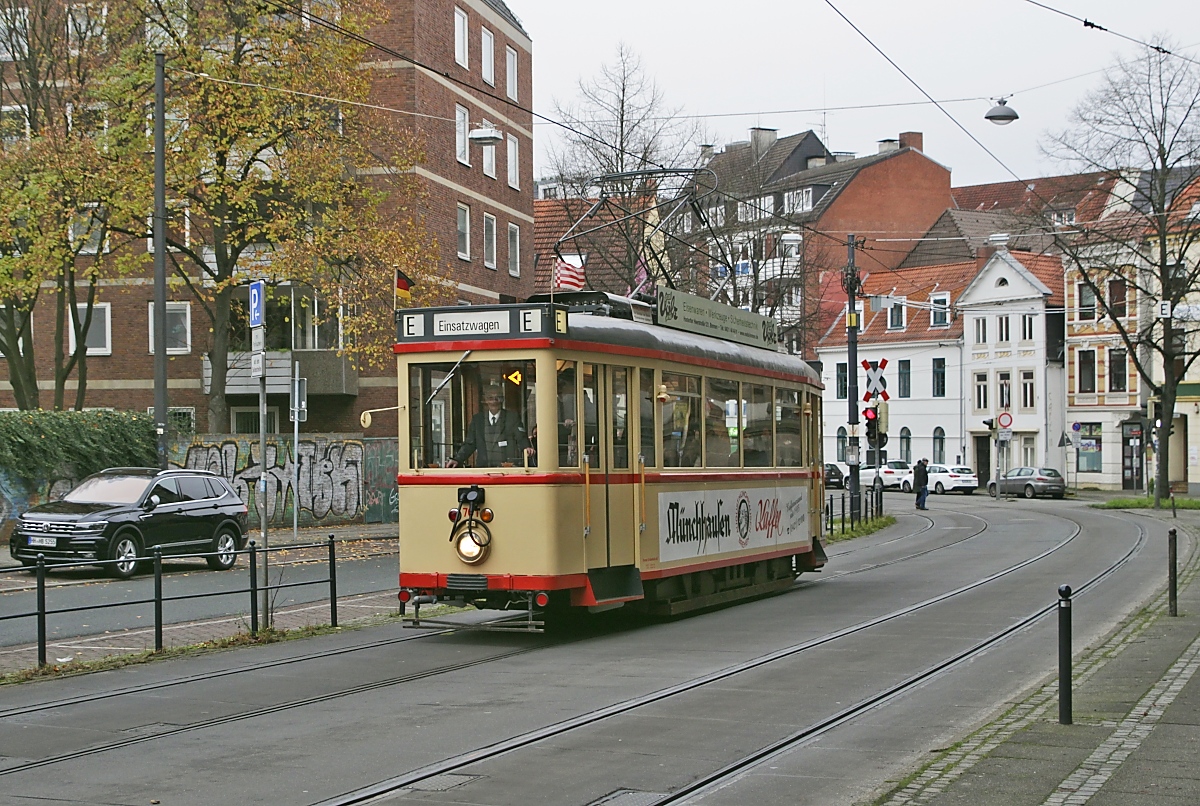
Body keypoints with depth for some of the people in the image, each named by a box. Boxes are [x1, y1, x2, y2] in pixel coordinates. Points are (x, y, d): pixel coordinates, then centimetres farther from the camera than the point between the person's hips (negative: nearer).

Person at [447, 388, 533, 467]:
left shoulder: (512, 417, 8)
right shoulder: (477, 419, 15)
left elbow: (521, 437, -1)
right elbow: (469, 444, 15)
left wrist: (526, 447, -23)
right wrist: (457, 460, 2)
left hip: (509, 467, -2)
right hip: (483, 468, 2)